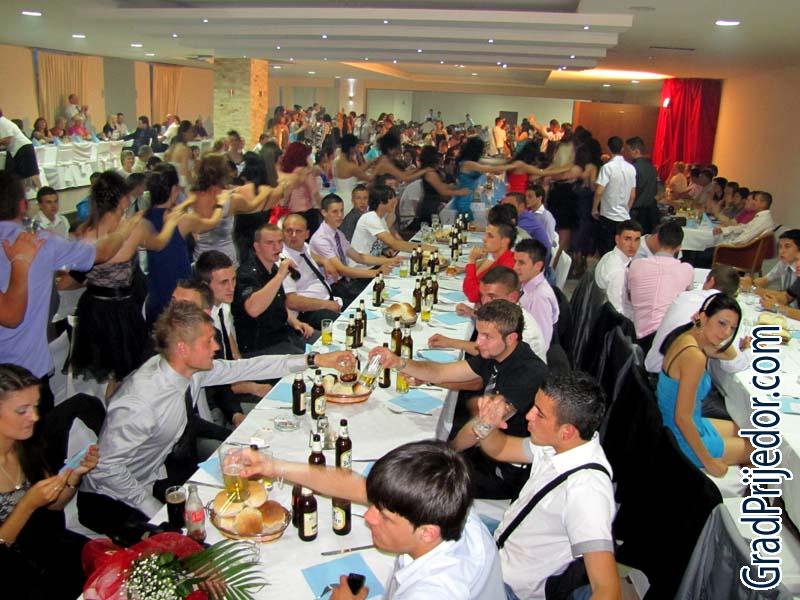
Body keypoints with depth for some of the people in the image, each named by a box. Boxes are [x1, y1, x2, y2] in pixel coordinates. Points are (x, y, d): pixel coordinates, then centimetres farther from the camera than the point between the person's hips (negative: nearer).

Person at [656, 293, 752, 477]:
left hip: (670, 427, 8)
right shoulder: (695, 356, -30)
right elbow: (682, 417, -28)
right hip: (682, 441, -8)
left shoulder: (689, 335, -3)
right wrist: (708, 461, -18)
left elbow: (731, 355, 17)